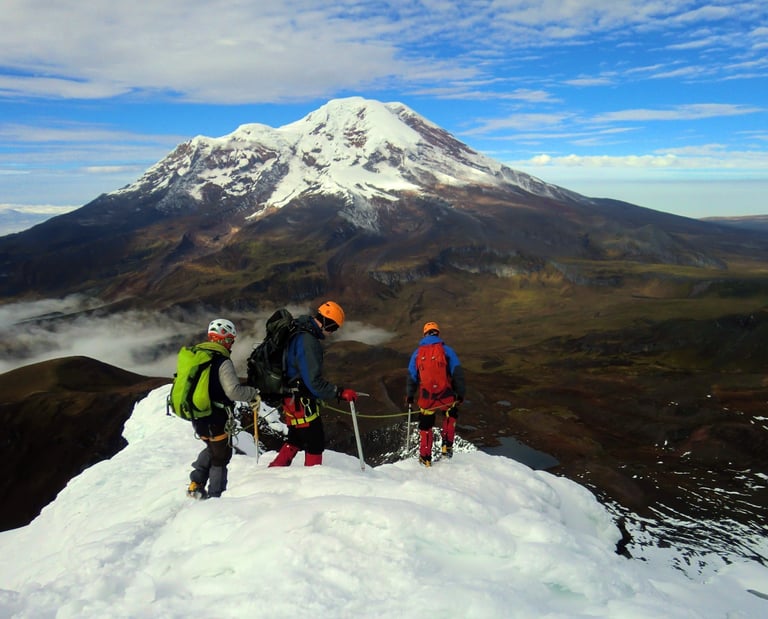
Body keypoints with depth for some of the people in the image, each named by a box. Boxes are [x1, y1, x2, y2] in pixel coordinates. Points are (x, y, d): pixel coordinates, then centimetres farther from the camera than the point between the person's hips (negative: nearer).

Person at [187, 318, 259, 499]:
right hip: (215, 418, -7)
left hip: (196, 416, 8)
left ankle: (196, 484, 19)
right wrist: (254, 393, -11)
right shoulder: (222, 361, -18)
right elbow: (233, 390, -25)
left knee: (212, 448, 27)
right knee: (221, 455, 9)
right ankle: (215, 495, 16)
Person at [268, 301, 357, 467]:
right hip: (301, 402, -10)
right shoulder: (308, 341, -25)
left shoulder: (297, 332, 6)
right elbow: (314, 381, -28)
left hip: (291, 398, 10)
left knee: (296, 439, 23)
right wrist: (340, 393, -25)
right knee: (315, 442, 3)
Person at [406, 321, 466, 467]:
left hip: (426, 398, 1)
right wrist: (460, 393, 4)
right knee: (451, 415, 29)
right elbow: (457, 373, -3)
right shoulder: (446, 350, -1)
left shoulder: (417, 353, 5)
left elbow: (411, 376, 10)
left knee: (425, 426, 17)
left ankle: (425, 457, 25)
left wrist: (410, 395, 21)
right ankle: (447, 445, 17)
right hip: (446, 397, -1)